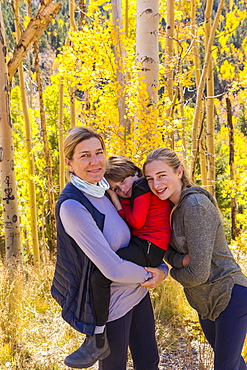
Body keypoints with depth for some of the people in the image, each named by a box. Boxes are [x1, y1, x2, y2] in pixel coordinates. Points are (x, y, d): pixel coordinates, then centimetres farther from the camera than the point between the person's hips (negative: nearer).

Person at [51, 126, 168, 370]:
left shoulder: (104, 191, -2)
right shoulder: (72, 206, -26)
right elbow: (113, 269, -27)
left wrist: (162, 268, -4)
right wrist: (148, 275, -10)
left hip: (137, 292, 7)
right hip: (112, 304, -7)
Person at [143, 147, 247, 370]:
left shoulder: (196, 205, -26)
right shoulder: (169, 206, 0)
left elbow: (199, 273, -27)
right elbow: (169, 251, 2)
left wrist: (174, 271, -7)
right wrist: (181, 260, -20)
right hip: (205, 302, 8)